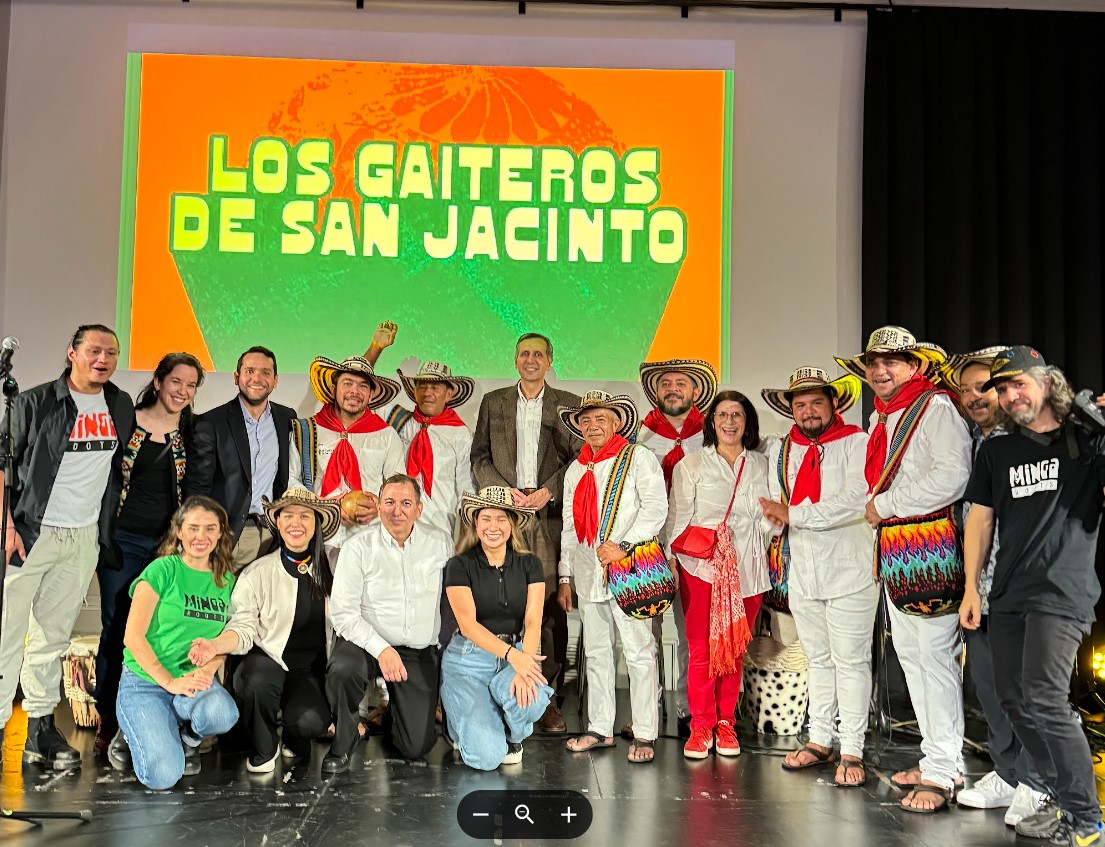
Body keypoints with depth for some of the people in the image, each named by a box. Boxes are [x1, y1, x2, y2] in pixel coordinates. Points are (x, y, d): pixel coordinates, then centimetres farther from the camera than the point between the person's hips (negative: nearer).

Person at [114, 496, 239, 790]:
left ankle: (188, 738, 4)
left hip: (196, 681, 4)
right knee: (162, 776, -24)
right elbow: (133, 637, -9)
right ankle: (134, 734, 12)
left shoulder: (226, 580, 9)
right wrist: (170, 682, -16)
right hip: (146, 681, -3)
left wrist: (208, 670, -10)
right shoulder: (162, 570, -6)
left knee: (221, 714, -34)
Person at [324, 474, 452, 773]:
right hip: (365, 642, -2)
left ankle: (394, 711, 33)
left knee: (417, 747, -4)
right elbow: (343, 613, -11)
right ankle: (342, 745, -7)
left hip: (420, 652, 2)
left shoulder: (440, 543, -1)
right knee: (342, 670, -37)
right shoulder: (358, 547, -8)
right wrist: (381, 649, -22)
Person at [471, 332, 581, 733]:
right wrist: (505, 490, -4)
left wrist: (548, 491, -7)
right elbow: (479, 457, 11)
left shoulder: (568, 405, 11)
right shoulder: (493, 402, 15)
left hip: (551, 516, -1)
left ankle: (550, 698, 4)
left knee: (551, 607, -3)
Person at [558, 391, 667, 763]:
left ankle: (644, 735, 2)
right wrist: (565, 577, 16)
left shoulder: (638, 459, 0)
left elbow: (656, 507, -9)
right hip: (588, 573, 6)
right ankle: (600, 728, 19)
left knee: (639, 652, -4)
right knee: (596, 653, 11)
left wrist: (623, 545, -19)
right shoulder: (575, 470, 17)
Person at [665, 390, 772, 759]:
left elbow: (767, 518, 16)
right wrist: (671, 561, -4)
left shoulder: (761, 465, 13)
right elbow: (678, 517, 4)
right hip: (701, 567, -2)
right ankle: (701, 726, 5)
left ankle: (725, 723, 16)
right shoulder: (691, 465, 8)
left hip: (747, 569, 2)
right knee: (701, 649, -4)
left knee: (734, 650, 4)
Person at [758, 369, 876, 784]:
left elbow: (856, 500, -20)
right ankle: (820, 741, 25)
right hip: (803, 573, 6)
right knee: (818, 659, 15)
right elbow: (776, 507, 10)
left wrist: (794, 514, -17)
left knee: (850, 661, -1)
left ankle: (851, 751, 5)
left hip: (849, 570, -6)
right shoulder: (780, 450, 11)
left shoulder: (857, 442, -7)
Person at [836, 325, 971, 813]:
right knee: (909, 654, 14)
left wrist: (884, 505, -14)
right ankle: (936, 757, 25)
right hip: (893, 552, 10)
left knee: (935, 655, -7)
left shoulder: (935, 406, -9)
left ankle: (942, 772, 0)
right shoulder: (879, 417, 17)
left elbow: (952, 475, -21)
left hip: (930, 548, -9)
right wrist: (877, 508, 8)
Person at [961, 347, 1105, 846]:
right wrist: (971, 587, 9)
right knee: (1014, 700, 7)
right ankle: (1061, 801, 22)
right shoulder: (996, 451, 15)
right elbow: (980, 518, 15)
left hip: (1063, 593, -6)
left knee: (1043, 701, -16)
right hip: (1008, 596, 6)